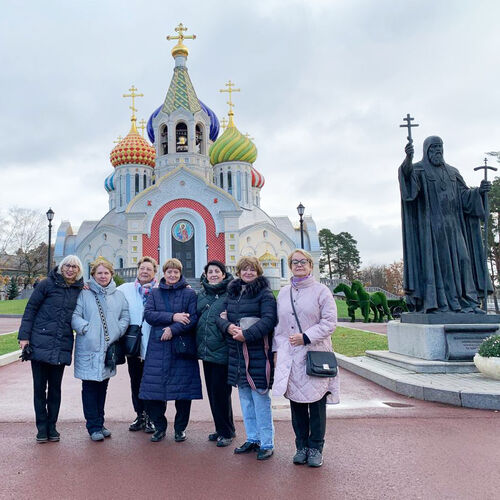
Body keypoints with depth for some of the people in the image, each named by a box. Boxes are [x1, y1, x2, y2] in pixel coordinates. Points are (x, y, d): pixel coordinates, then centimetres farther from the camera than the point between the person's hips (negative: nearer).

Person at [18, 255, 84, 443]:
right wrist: (24, 336, -6)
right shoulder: (47, 284, -3)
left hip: (62, 346, 2)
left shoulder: (79, 290, 5)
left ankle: (51, 426, 21)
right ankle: (42, 427, 18)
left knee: (55, 387, 9)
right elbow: (30, 309, -1)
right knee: (40, 387, 6)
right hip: (40, 343, -2)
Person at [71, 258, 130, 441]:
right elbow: (75, 316, -5)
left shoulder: (119, 295, 11)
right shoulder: (84, 294, 0)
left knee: (103, 386, 13)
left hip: (109, 348, 4)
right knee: (90, 387, -1)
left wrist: (118, 332, -5)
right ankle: (93, 426, 8)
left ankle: (99, 423, 25)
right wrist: (86, 328, -17)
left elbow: (125, 317, 9)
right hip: (88, 348, -4)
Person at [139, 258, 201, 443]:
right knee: (153, 391, 1)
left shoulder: (189, 293, 5)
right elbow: (148, 314, -2)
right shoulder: (154, 293, 13)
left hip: (182, 348, -2)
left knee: (183, 389, 1)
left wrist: (173, 330, -16)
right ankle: (159, 427, 20)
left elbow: (193, 319, -5)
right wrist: (172, 317, -14)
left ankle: (180, 428, 19)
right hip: (158, 347, 2)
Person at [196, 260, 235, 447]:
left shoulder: (230, 293, -7)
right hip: (205, 350, 7)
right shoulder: (201, 295, 12)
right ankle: (220, 429, 28)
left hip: (222, 352, -6)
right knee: (212, 391, 14)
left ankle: (226, 432, 15)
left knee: (220, 391, -2)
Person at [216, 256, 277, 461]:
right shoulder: (231, 293, 14)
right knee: (245, 397, 14)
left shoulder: (265, 294, -5)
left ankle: (267, 444, 9)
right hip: (237, 353, 7)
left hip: (258, 353, -6)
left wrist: (246, 334, -22)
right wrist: (228, 326, -11)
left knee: (260, 398, -2)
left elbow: (268, 319, -15)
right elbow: (221, 316, 10)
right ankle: (253, 439, 27)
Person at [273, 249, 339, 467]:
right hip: (289, 357, 4)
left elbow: (329, 322, -6)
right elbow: (278, 324, 17)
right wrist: (276, 349, 10)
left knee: (316, 403, 2)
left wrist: (306, 336, -15)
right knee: (296, 403, 8)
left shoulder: (321, 291, 0)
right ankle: (301, 446, 22)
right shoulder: (283, 293, 14)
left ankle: (315, 448, 15)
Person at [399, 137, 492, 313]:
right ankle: (435, 303, -8)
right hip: (431, 224, -5)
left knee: (461, 258, -1)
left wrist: (479, 190, -4)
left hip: (452, 224, 6)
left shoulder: (452, 172, 20)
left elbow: (464, 195, 15)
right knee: (434, 260, -9)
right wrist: (408, 158, -42)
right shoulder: (419, 170, 2)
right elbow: (407, 174, -22)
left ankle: (466, 302, 3)